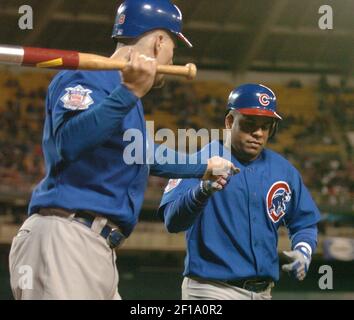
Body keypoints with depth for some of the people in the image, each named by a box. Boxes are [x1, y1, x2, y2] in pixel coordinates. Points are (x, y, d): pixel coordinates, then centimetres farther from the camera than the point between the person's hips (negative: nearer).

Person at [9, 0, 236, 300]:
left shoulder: (125, 96, 26)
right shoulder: (88, 77, -5)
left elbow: (146, 157, 45)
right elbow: (67, 142, -26)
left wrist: (202, 168, 60)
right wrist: (129, 92, -30)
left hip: (99, 253, 11)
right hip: (63, 241, -11)